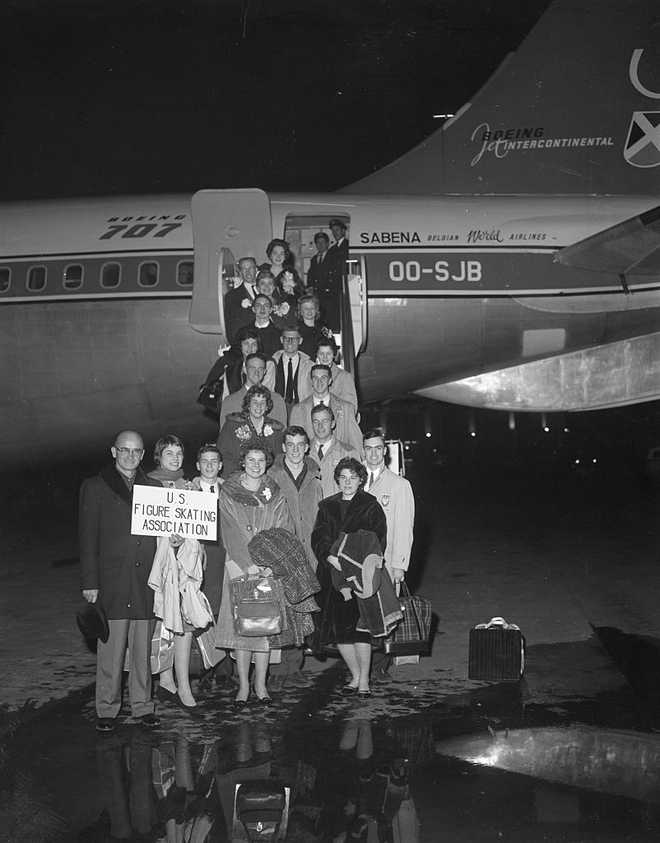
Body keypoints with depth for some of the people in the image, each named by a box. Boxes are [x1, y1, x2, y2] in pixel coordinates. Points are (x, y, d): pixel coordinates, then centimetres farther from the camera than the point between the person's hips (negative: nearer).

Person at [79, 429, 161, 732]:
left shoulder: (153, 488, 13)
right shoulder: (95, 487, 4)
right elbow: (88, 538, 1)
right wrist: (89, 583, -5)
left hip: (146, 582, 3)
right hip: (112, 582, -3)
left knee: (143, 649, 8)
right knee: (111, 649, 0)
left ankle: (143, 705, 19)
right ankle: (107, 709, 13)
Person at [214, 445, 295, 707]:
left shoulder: (275, 495, 10)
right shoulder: (228, 494, 4)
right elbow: (231, 532, -5)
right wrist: (249, 563, -15)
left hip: (269, 566, 1)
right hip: (238, 565, -1)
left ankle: (261, 684, 7)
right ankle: (243, 685, 4)